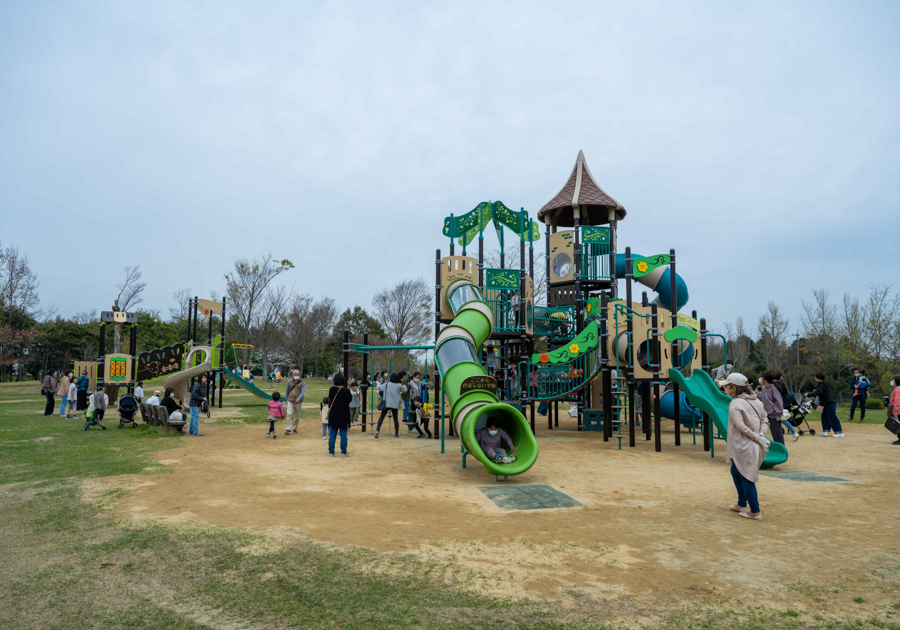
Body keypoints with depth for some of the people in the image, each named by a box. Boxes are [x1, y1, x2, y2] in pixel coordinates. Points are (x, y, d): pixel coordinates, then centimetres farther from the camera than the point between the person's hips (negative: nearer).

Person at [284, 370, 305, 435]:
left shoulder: (302, 382, -3)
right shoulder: (289, 381, 5)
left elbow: (303, 392, -12)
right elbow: (287, 391, 17)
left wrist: (299, 398, -29)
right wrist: (286, 399, 23)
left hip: (298, 402, 0)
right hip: (290, 401, 0)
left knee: (297, 416, 7)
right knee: (289, 414, -13)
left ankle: (294, 429, 22)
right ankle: (288, 429, -15)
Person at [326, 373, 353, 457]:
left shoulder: (331, 389, -5)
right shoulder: (346, 391, -17)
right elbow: (349, 400, -3)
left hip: (333, 415, 3)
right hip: (343, 416, -3)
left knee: (332, 434, 11)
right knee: (343, 434, 6)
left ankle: (331, 452, 14)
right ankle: (343, 452, 10)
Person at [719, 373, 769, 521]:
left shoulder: (735, 404, -16)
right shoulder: (756, 401, 10)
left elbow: (741, 426, -23)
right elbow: (765, 421, 11)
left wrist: (758, 437, -16)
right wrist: (761, 435, -2)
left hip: (744, 447, -9)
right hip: (753, 447, 9)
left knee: (746, 478, 1)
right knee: (736, 472, 22)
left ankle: (755, 512, 8)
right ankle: (742, 504, 31)